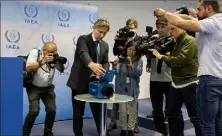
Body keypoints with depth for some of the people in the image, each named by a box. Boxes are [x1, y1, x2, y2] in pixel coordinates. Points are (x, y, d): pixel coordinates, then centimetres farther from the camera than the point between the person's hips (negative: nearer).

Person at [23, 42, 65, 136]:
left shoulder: (54, 56, -4)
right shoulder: (35, 52, -14)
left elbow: (61, 70, -2)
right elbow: (28, 68, -24)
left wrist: (60, 61, -23)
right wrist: (42, 61, -34)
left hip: (48, 88, 4)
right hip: (34, 87, -4)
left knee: (52, 110, -5)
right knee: (34, 110, -15)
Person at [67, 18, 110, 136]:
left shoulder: (105, 45, 10)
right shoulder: (83, 39, -9)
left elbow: (106, 62, 4)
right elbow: (84, 53, -28)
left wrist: (104, 72, -20)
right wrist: (91, 64, -50)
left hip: (95, 81, 4)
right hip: (80, 81, -4)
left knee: (98, 110, 9)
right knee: (78, 112, 7)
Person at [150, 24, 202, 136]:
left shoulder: (190, 41, -12)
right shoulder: (176, 43, 14)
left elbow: (180, 60, -24)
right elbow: (172, 62, 11)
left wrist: (162, 57, -16)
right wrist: (159, 53, -2)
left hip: (189, 84, -8)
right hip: (175, 84, 9)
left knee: (195, 116, 1)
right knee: (172, 114, 16)